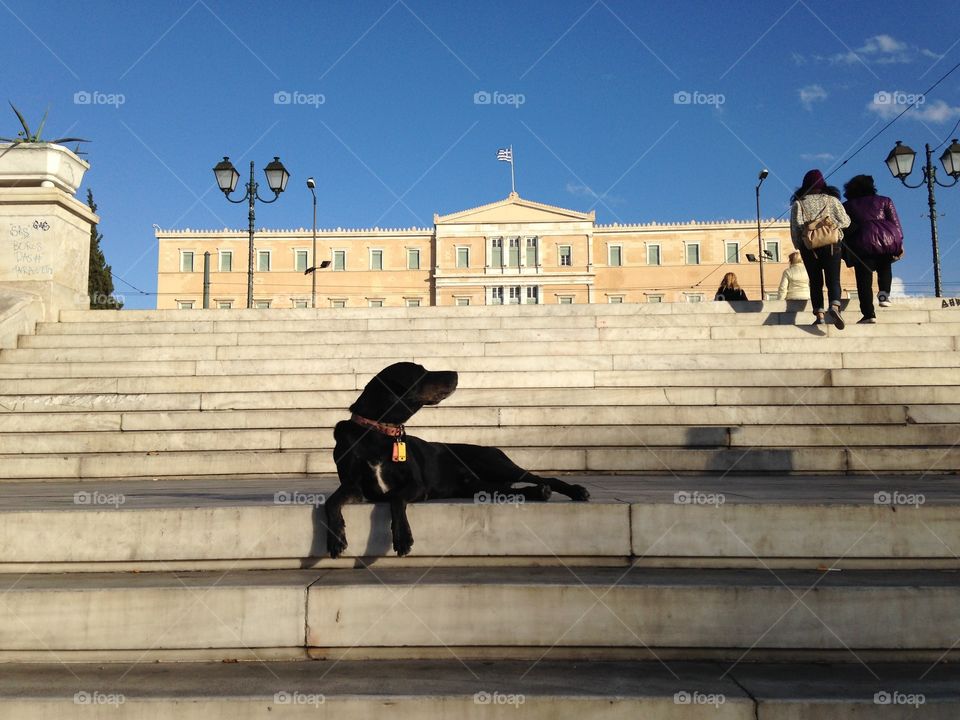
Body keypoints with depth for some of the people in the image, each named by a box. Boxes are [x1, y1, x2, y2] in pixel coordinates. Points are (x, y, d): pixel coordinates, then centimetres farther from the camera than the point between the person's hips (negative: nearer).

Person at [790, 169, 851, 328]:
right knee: (833, 279, -2)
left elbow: (795, 227, -3)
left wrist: (798, 246, 7)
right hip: (831, 244, 0)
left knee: (815, 281, 5)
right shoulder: (832, 200, 5)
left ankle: (819, 314, -4)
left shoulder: (798, 203, 3)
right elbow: (845, 221, 2)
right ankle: (834, 306, -26)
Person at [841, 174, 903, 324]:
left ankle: (869, 314, -9)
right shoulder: (884, 201, 19)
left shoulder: (847, 206, 18)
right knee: (885, 266, 28)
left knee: (864, 279, -1)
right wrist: (899, 243, 10)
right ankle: (884, 294, 6)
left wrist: (846, 252, 16)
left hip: (863, 243, -1)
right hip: (886, 239, 2)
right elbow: (895, 222, 9)